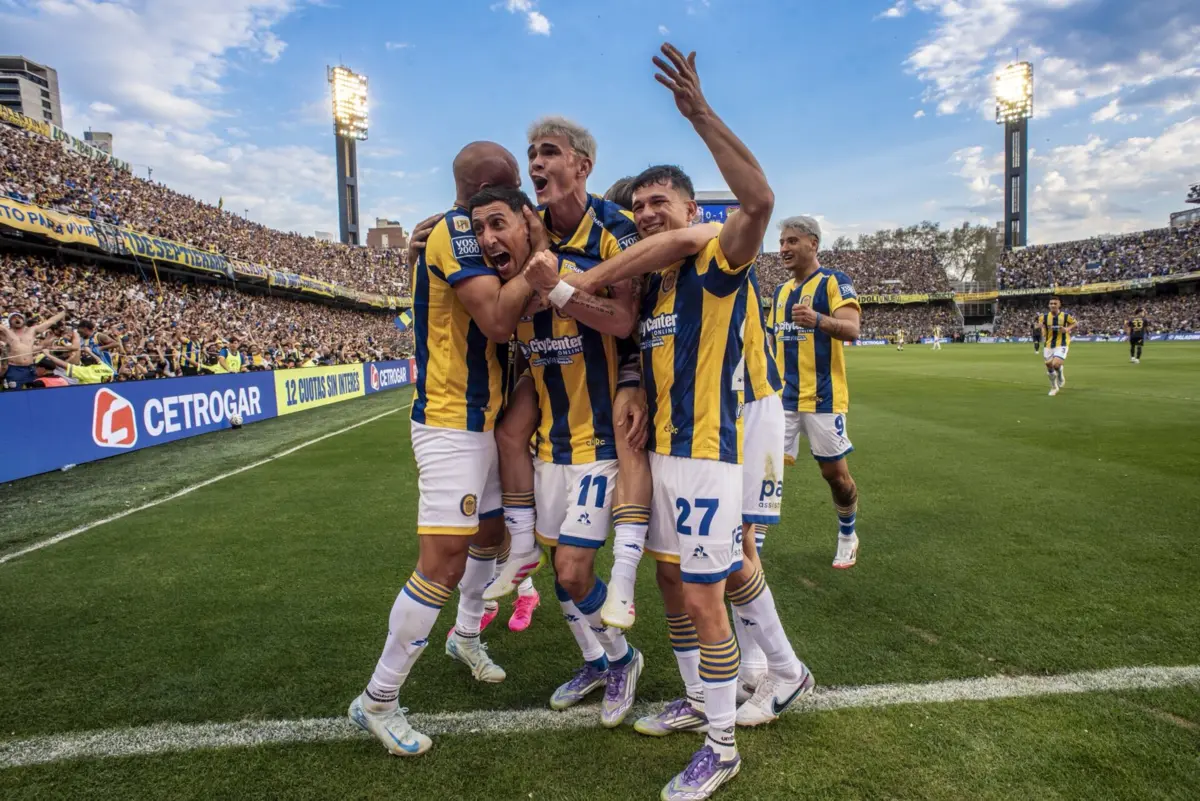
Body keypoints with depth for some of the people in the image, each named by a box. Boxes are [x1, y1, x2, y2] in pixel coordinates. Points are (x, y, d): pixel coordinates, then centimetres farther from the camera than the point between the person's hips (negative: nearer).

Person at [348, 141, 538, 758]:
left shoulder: (465, 231, 13)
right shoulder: (457, 231, -16)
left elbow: (497, 319, 12)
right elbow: (498, 320, -27)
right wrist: (539, 258, -18)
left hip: (482, 418, 10)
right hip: (452, 424, -10)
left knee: (491, 533, 22)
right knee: (443, 564, -8)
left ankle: (466, 635, 46)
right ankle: (377, 700, 9)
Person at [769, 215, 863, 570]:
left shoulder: (834, 281, -7)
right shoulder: (781, 290, 14)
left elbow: (851, 329, -22)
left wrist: (818, 319, -40)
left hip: (823, 397, -5)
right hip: (783, 398, 5)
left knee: (835, 472, 7)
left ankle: (847, 535, 31)